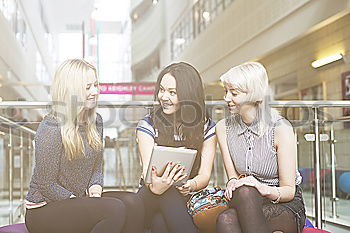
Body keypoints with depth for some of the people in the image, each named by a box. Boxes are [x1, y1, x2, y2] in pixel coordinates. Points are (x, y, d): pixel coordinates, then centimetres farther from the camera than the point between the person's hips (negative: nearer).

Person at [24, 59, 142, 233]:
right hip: (42, 212, -7)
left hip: (76, 202, 7)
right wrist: (88, 206, -15)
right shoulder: (51, 129, -17)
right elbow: (46, 185, -15)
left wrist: (95, 189, -7)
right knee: (115, 209, -28)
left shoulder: (95, 122, 6)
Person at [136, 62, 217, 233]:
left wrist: (190, 185, -28)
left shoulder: (206, 128, 4)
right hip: (150, 200, 0)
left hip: (187, 200, 0)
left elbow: (205, 175, -3)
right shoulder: (148, 126, 1)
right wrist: (155, 186, -37)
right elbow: (148, 170, -12)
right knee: (167, 192, -35)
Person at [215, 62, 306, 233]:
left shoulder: (280, 128, -12)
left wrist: (265, 189, -32)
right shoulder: (223, 128, 3)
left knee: (245, 192, -37)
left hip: (287, 208, -3)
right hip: (248, 205, 3)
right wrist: (233, 184, -21)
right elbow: (232, 177, 4)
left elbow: (289, 191, -10)